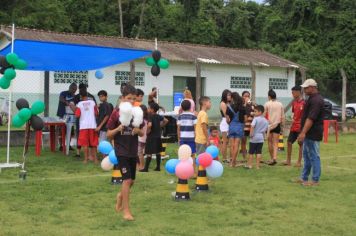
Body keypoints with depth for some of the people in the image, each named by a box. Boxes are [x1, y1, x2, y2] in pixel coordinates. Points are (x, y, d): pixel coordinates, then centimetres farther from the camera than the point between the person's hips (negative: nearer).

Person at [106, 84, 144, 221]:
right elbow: (109, 135, -5)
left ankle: (120, 196, 43)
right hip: (121, 151, -5)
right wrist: (118, 129, -23)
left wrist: (138, 131, -14)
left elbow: (142, 133, 8)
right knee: (127, 180, -10)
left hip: (133, 151, 5)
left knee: (131, 181, 13)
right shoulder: (116, 113, -10)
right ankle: (126, 211, 0)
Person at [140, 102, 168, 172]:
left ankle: (146, 168, -3)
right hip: (158, 136, 7)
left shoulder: (150, 117, -16)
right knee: (158, 152, 13)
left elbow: (149, 125, -33)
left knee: (149, 153, -5)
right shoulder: (158, 116, 7)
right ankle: (158, 167, 17)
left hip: (151, 137, -7)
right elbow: (166, 120, 18)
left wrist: (148, 131, -17)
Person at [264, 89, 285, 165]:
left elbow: (265, 115, -5)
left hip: (269, 125, -1)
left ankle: (272, 158, 15)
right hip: (277, 125, 1)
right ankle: (274, 158, -16)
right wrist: (282, 126, 12)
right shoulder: (280, 104, 3)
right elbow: (282, 117, 4)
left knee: (270, 142, 11)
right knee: (275, 143, 1)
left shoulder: (267, 104, -4)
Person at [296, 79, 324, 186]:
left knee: (314, 157, -3)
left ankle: (315, 180, 4)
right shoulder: (312, 98, 14)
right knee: (307, 155, 16)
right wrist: (303, 133, 21)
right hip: (309, 133, 11)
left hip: (313, 134, -11)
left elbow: (311, 118, -25)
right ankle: (304, 178, 24)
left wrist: (303, 133, -28)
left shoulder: (316, 100, -19)